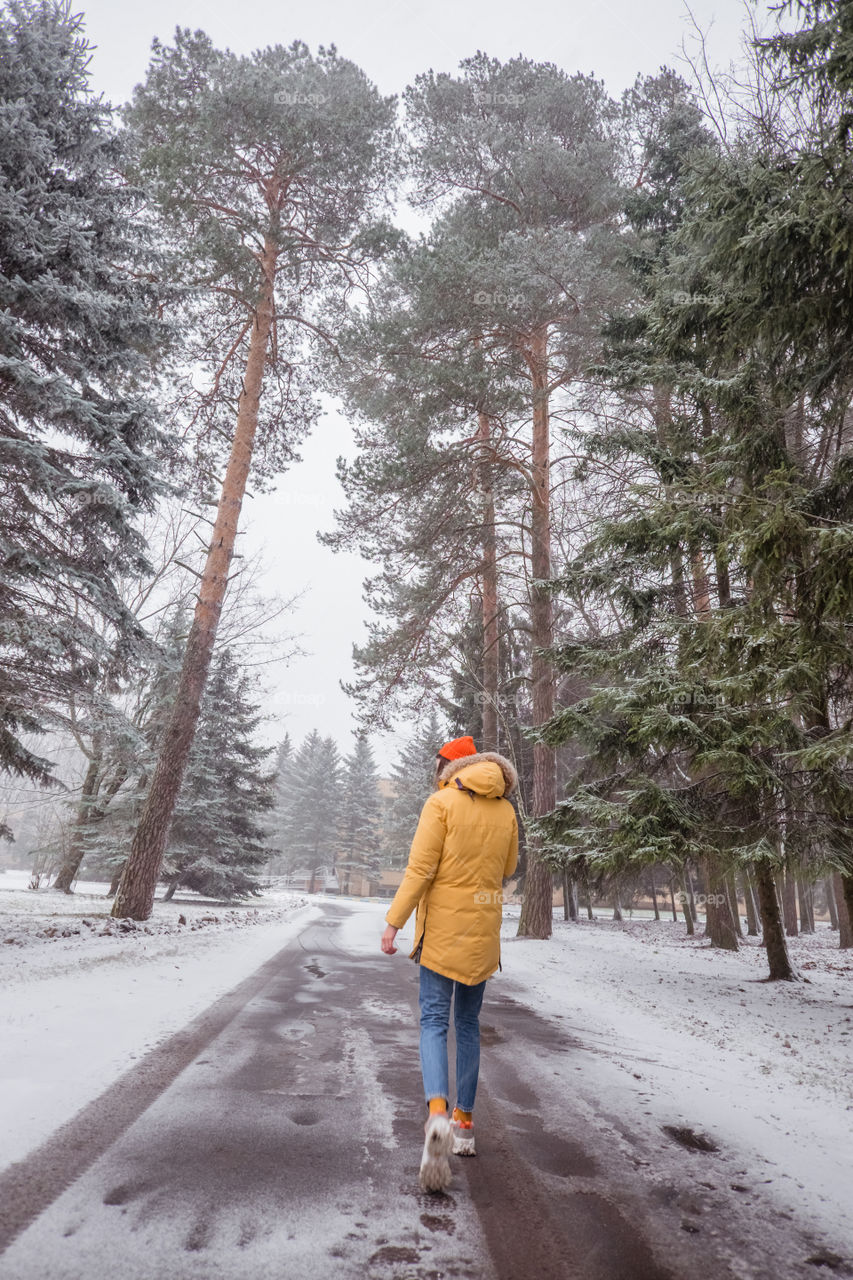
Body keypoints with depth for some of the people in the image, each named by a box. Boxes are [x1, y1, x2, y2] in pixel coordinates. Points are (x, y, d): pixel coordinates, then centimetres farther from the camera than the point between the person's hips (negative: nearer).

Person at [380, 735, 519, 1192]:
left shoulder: (441, 803, -10)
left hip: (443, 924, -5)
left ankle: (438, 1114, -22)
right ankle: (464, 1123, 24)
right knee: (468, 1023, 17)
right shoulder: (505, 810, 4)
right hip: (484, 928, 5)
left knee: (433, 1021, -1)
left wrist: (393, 922, -11)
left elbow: (420, 868, -15)